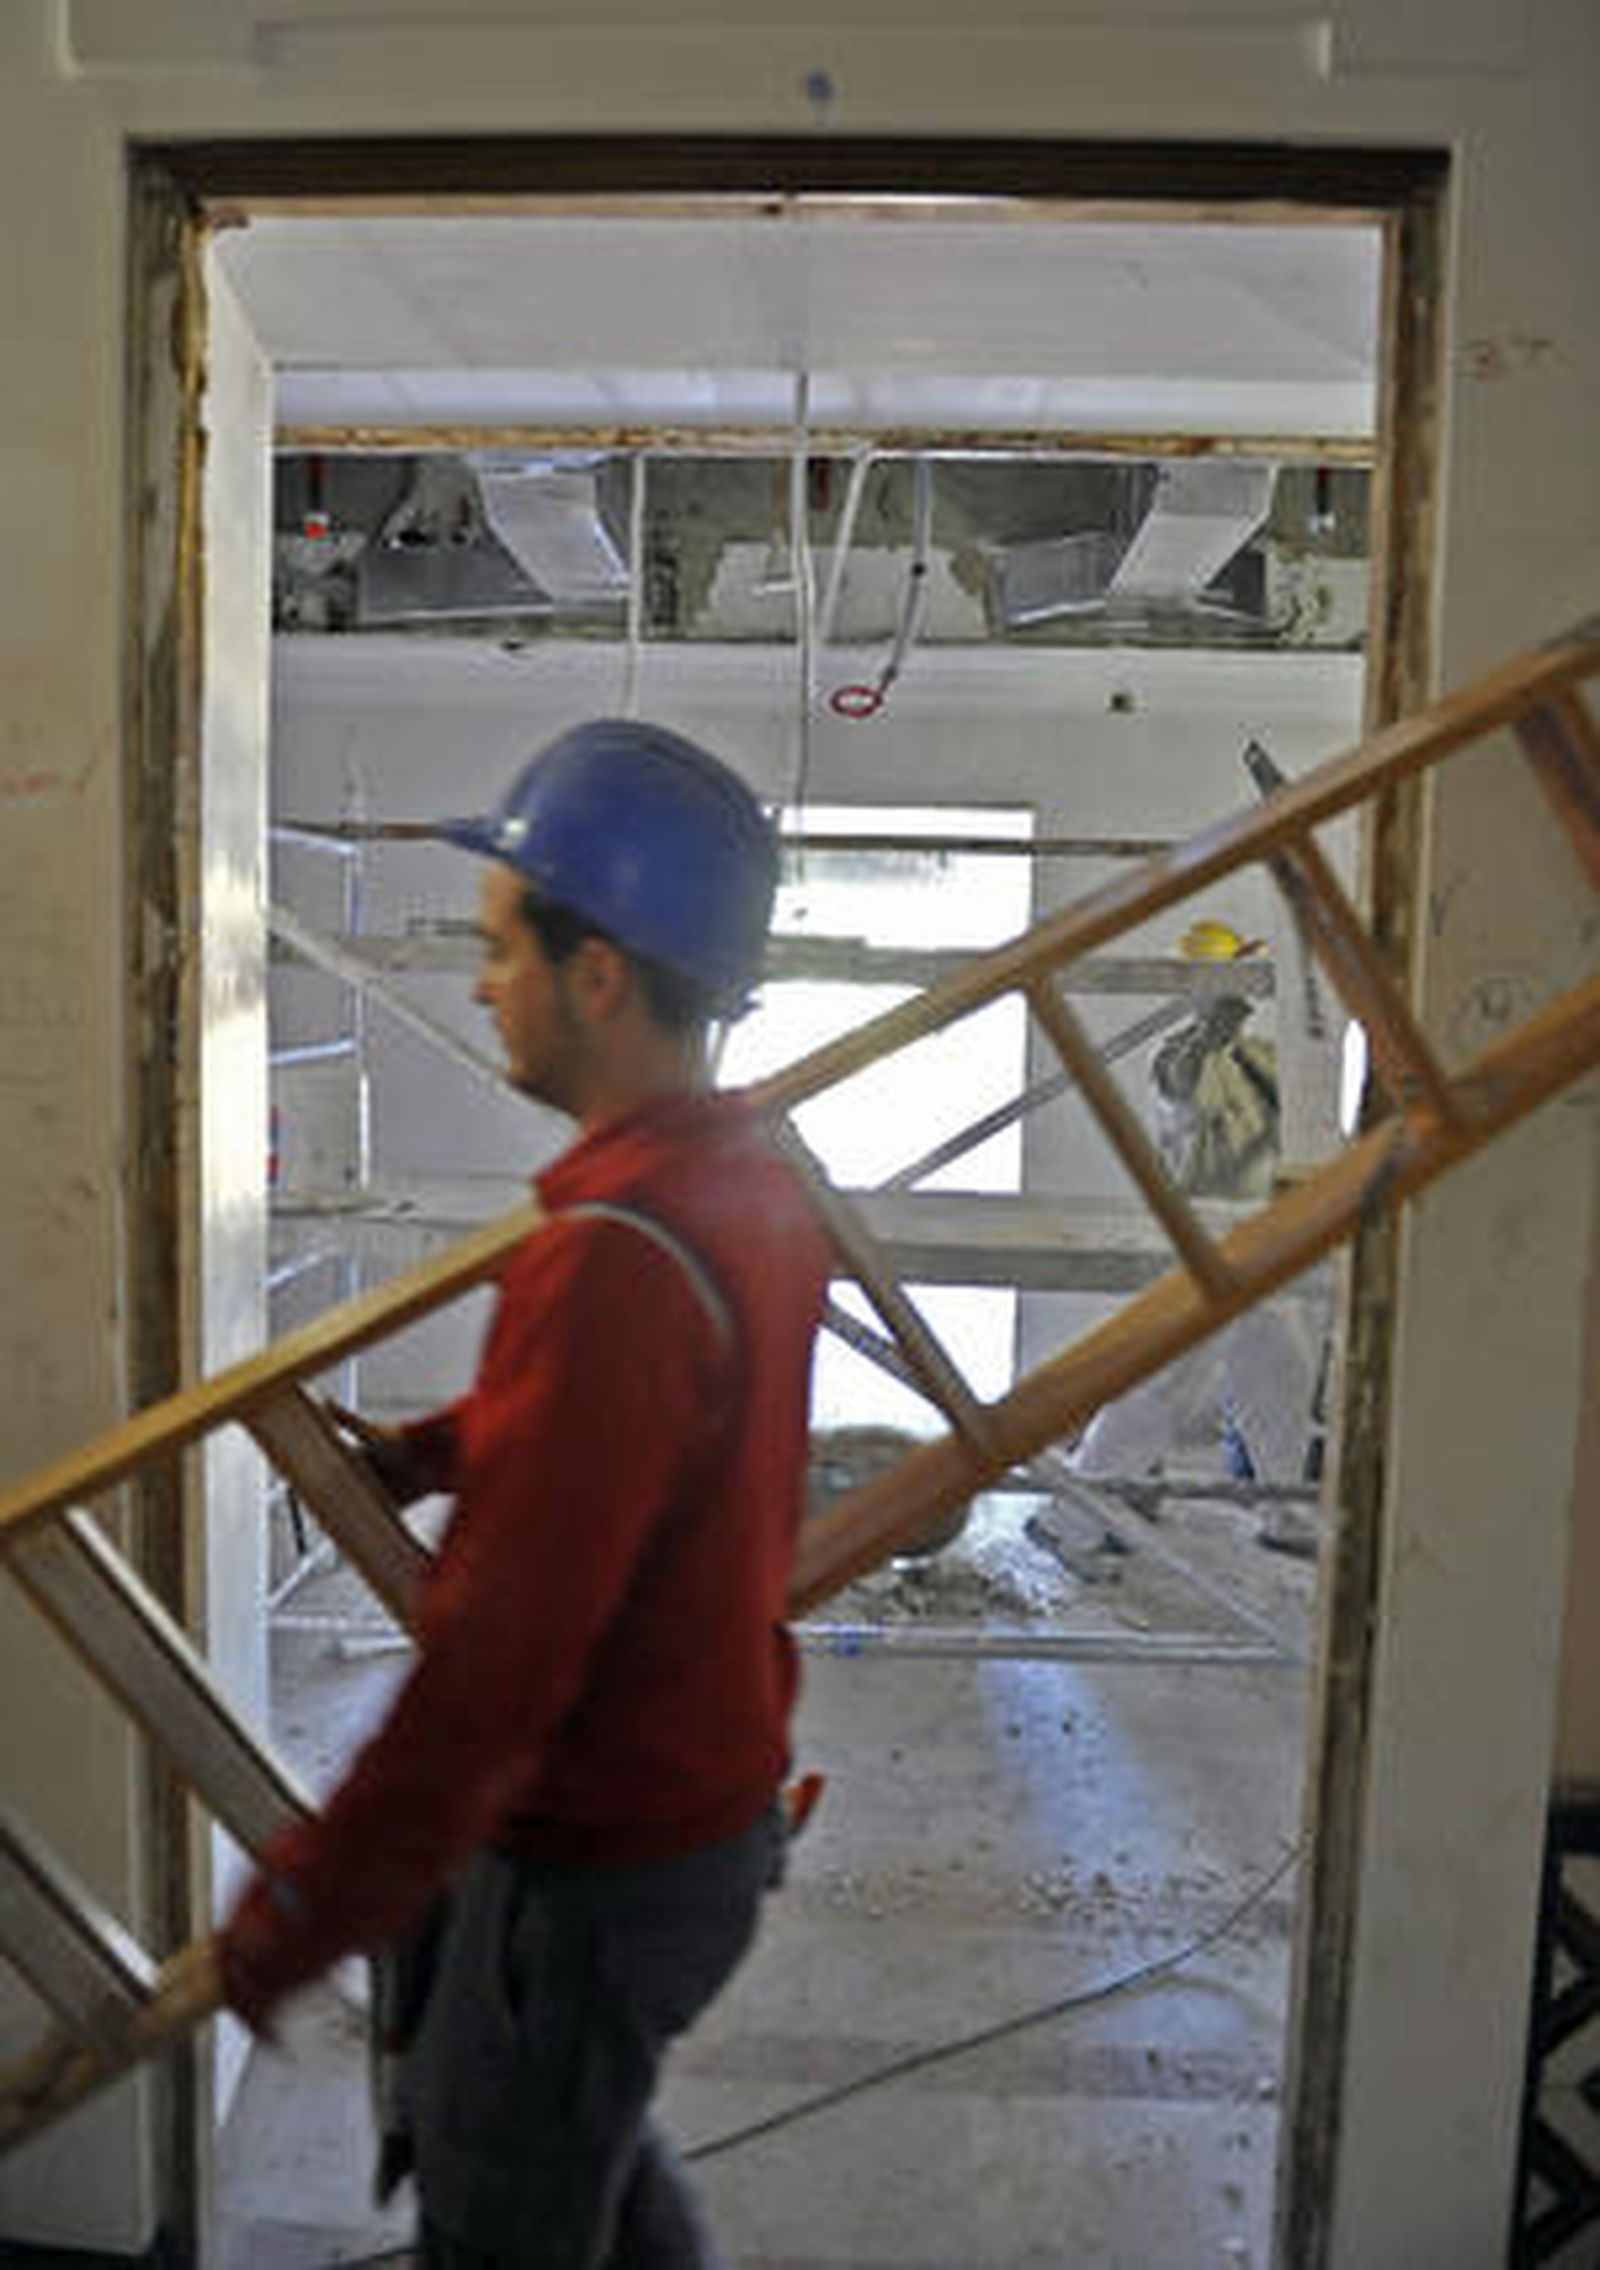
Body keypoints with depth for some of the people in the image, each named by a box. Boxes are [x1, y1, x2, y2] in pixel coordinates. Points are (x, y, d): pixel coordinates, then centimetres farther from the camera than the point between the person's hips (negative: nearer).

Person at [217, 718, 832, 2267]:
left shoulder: (612, 1261, -32)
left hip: (601, 1860, -8)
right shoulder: (751, 1176, -2)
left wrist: (295, 1921, -20)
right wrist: (424, 1451, 8)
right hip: (714, 1787, 8)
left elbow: (498, 1653, -30)